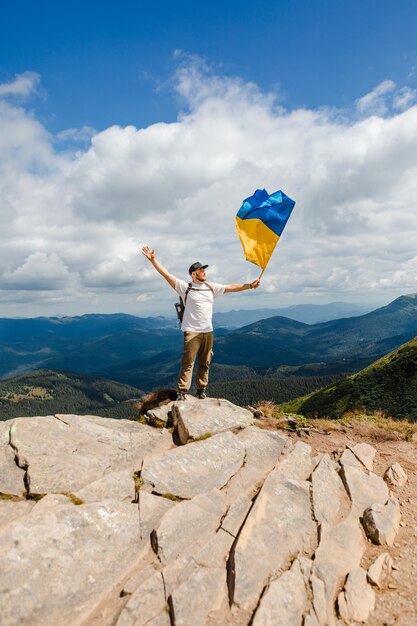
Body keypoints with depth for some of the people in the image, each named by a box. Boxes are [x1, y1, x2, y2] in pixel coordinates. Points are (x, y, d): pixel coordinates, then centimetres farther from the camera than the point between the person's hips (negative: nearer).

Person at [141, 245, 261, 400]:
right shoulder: (185, 287, -2)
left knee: (204, 363, 10)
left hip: (208, 332, 5)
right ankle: (182, 392, -3)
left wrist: (250, 285, 8)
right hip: (192, 332, -5)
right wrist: (153, 260, -14)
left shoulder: (211, 287, 11)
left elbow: (231, 288, 13)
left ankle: (201, 390, 21)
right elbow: (167, 275, -7)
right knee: (187, 363, -7)